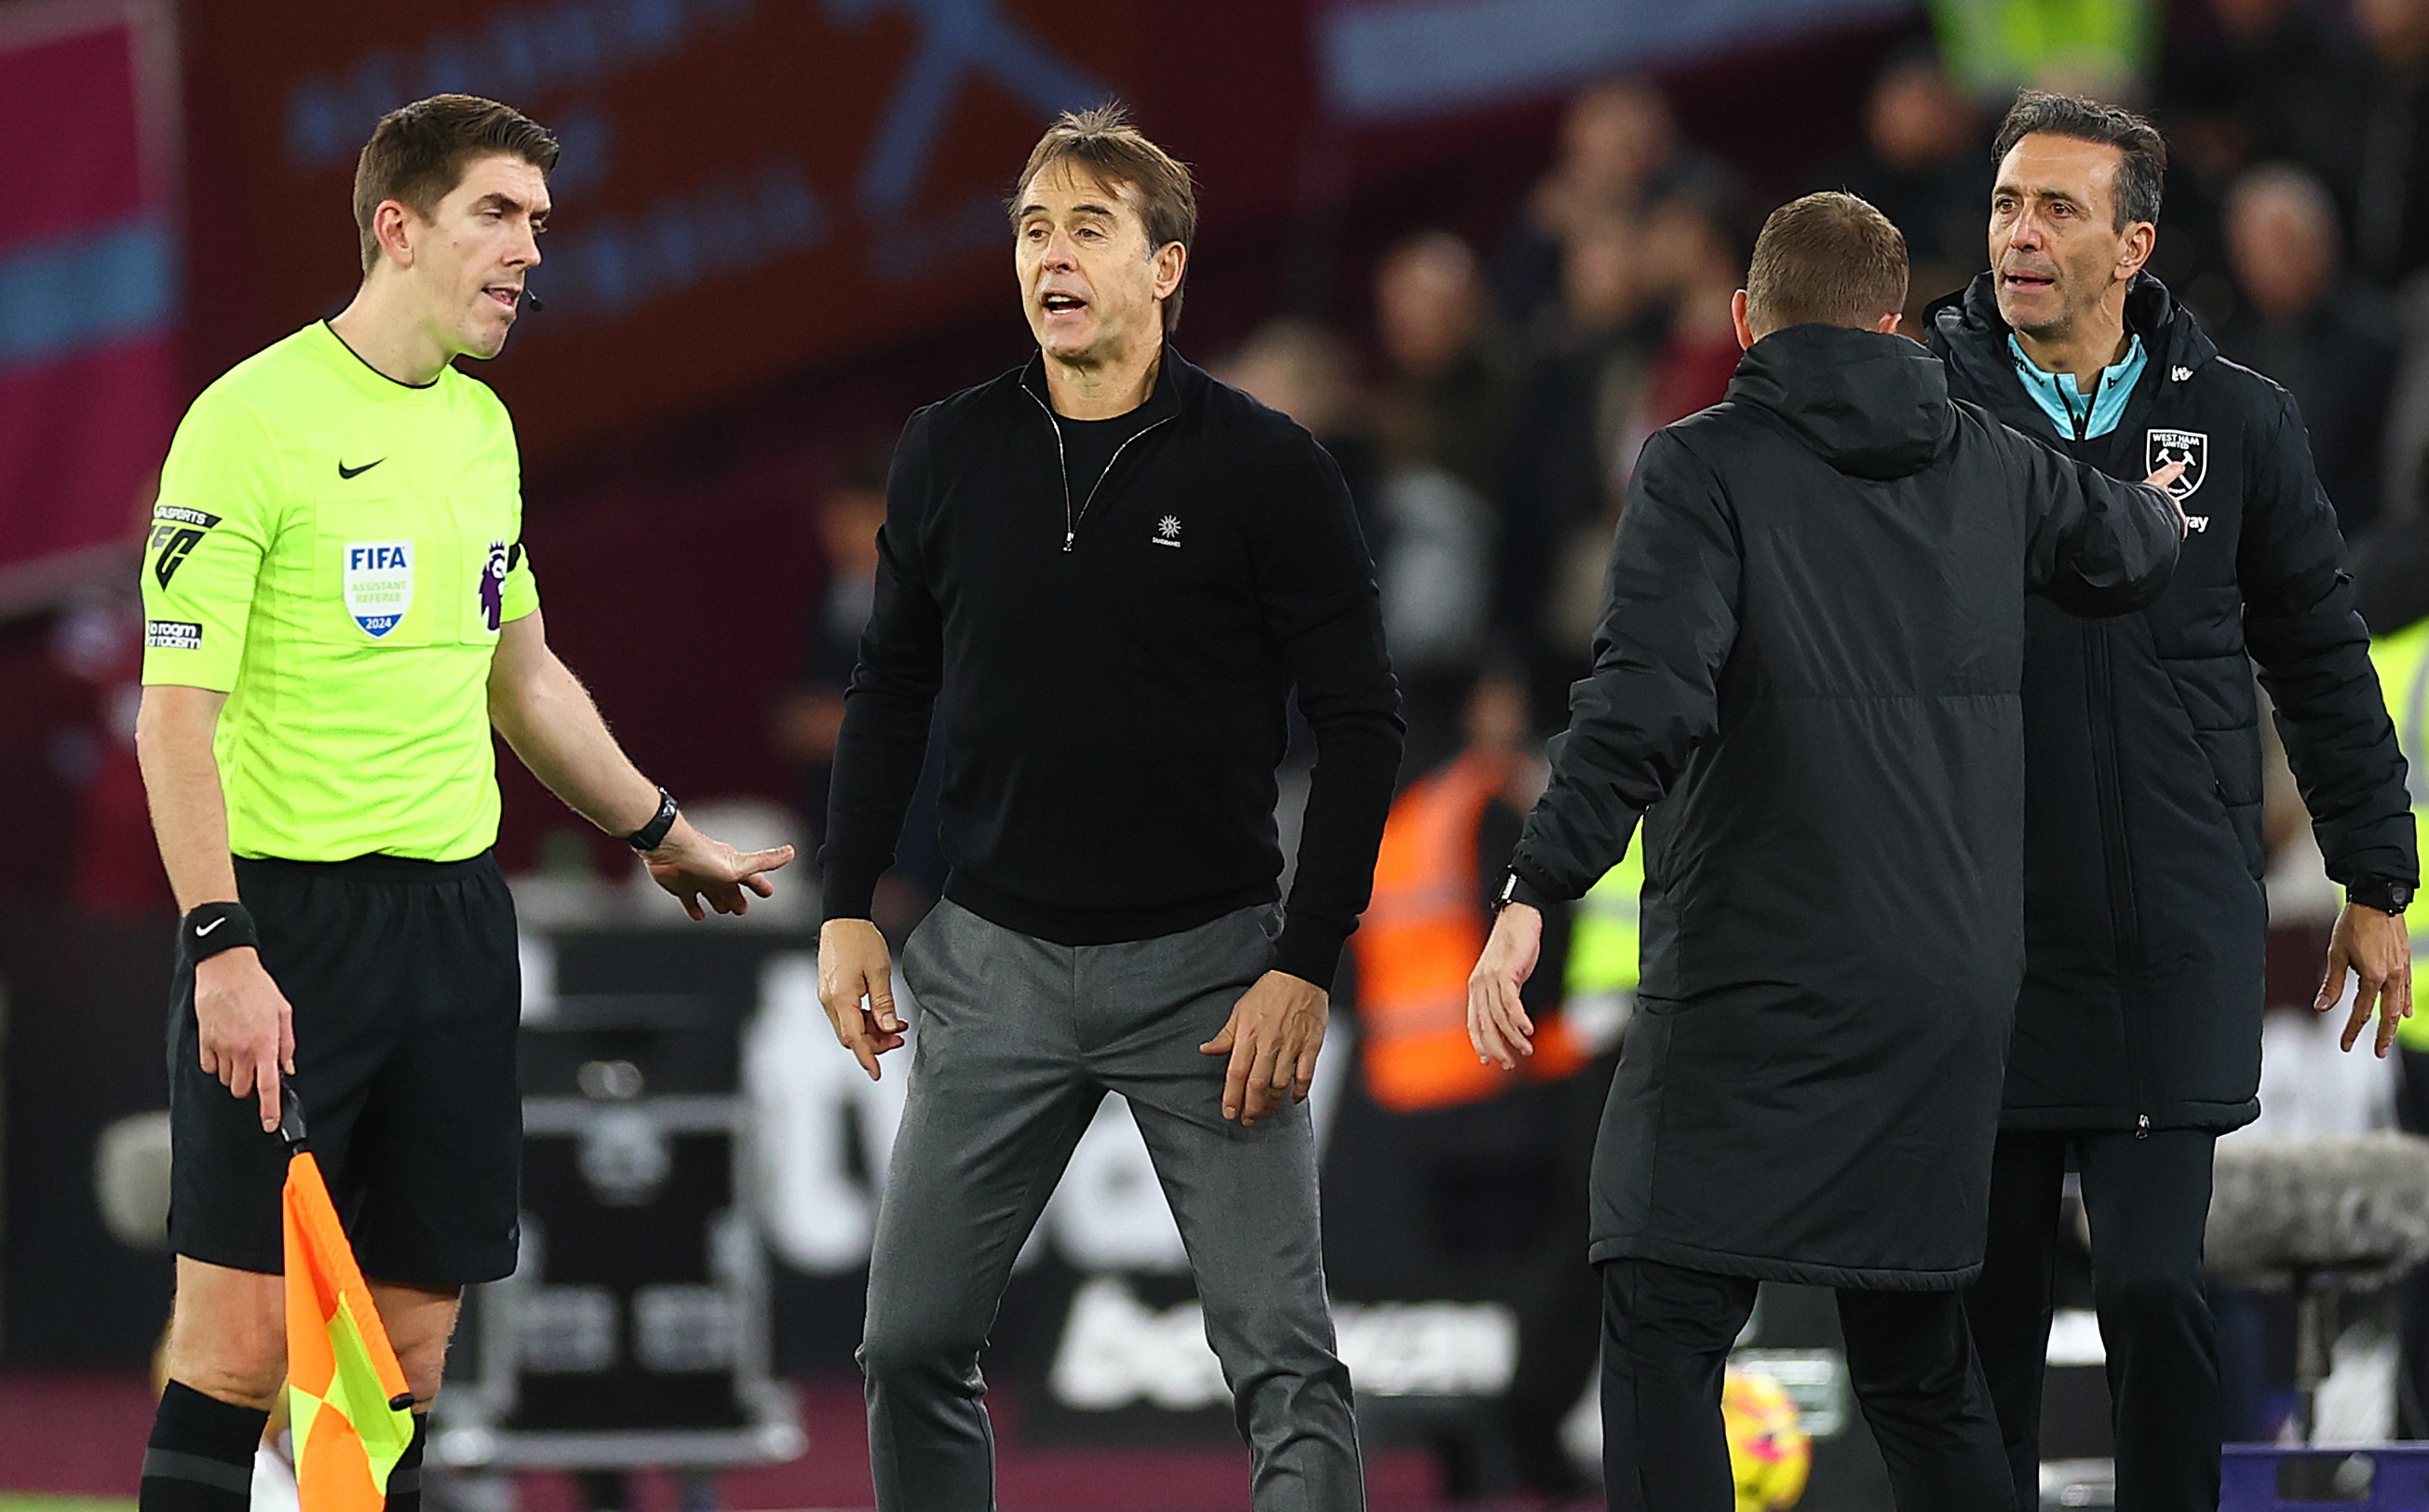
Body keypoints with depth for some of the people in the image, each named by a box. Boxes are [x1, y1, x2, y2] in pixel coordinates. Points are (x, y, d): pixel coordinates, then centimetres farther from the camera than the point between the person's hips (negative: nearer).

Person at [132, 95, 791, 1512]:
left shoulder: (482, 425, 12)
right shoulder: (253, 420, -11)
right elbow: (177, 714, -14)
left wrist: (663, 833, 34)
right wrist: (220, 949, -21)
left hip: (456, 912, 7)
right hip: (288, 911, -7)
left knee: (407, 1345, 5)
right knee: (241, 1341, -9)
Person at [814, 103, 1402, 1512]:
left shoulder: (1267, 467, -7)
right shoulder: (953, 454, 4)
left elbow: (1361, 721, -6)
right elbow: (893, 690, 14)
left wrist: (1305, 966, -12)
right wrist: (850, 909, 6)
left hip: (1206, 960, -4)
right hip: (997, 960, 4)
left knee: (1284, 1358, -7)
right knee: (913, 1344, 4)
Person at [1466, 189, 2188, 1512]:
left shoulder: (1705, 467, -5)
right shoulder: (1989, 468, 11)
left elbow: (1646, 700, -19)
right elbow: (2134, 550, 31)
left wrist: (1533, 894, -23)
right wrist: (2157, 501, 55)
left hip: (1758, 988, -6)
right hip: (1954, 990, 6)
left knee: (1663, 1333, -7)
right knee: (1915, 1354, 15)